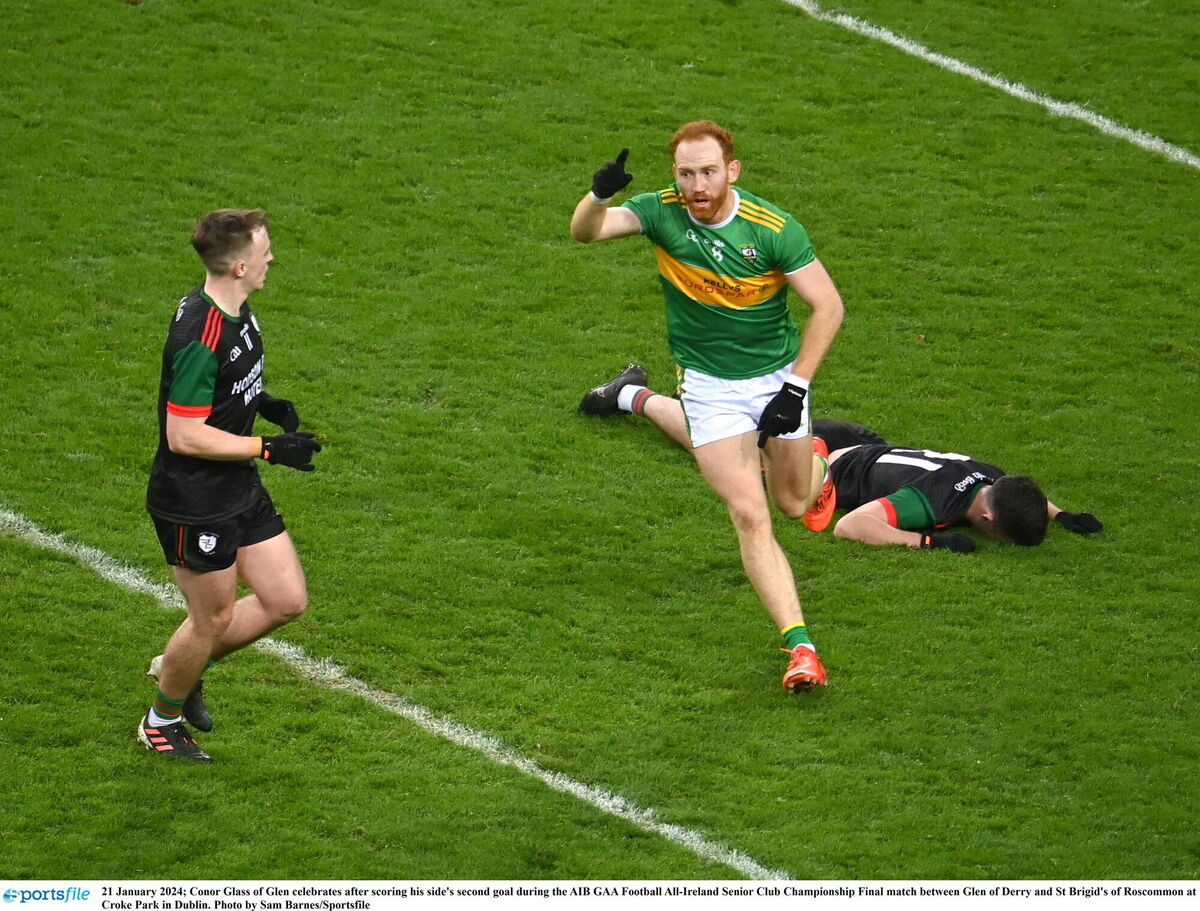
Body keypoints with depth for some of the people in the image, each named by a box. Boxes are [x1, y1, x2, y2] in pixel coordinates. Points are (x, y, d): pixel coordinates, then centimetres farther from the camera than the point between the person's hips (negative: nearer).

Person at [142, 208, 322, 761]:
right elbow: (184, 436, -27)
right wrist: (269, 448, -24)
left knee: (287, 600, 11)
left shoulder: (235, 313, 2)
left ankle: (179, 666, 31)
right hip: (193, 503, -9)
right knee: (214, 619, 6)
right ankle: (162, 720, 31)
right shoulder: (199, 338, -28)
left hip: (240, 490, 9)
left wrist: (262, 402, 4)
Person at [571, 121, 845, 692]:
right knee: (748, 515, -14)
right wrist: (599, 196, -50)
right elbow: (585, 231, -27)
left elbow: (828, 306, -13)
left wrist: (795, 387, -19)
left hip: (775, 375, 1)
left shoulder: (775, 230, -20)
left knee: (793, 503, 18)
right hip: (707, 383, -1)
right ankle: (798, 644, -13)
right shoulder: (662, 212, -16)